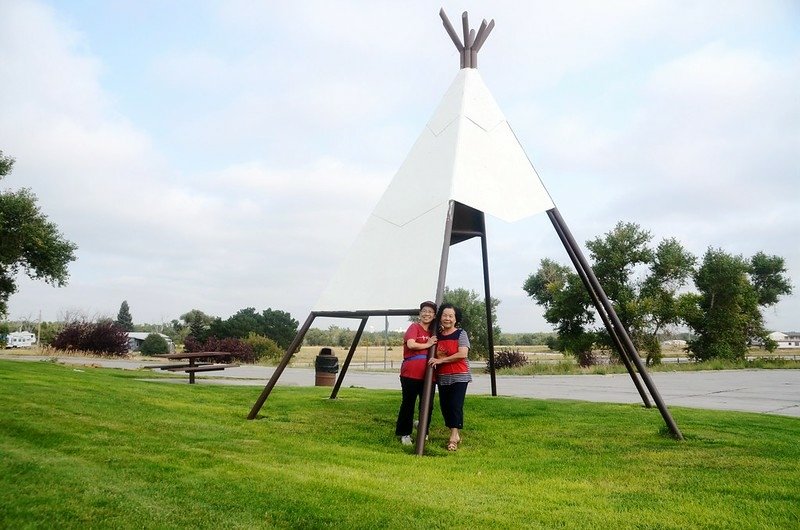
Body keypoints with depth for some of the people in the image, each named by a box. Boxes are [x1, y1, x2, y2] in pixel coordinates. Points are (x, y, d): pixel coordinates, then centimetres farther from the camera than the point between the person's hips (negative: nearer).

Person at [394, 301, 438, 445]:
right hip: (411, 373, -6)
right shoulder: (414, 327, -4)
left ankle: (423, 433, 23)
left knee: (427, 405, 8)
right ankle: (405, 434, 13)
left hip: (427, 374, 6)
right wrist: (428, 345, -9)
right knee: (408, 404, 3)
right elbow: (411, 344, -20)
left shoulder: (433, 332, 17)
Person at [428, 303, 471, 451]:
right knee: (444, 406, 6)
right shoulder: (438, 335, 11)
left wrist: (441, 360, -17)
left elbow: (462, 354, -17)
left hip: (459, 377, -5)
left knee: (455, 405, -11)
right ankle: (455, 435, 20)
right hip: (442, 377, 6)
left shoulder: (461, 334, -4)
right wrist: (434, 360, 4)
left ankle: (453, 438, -5)